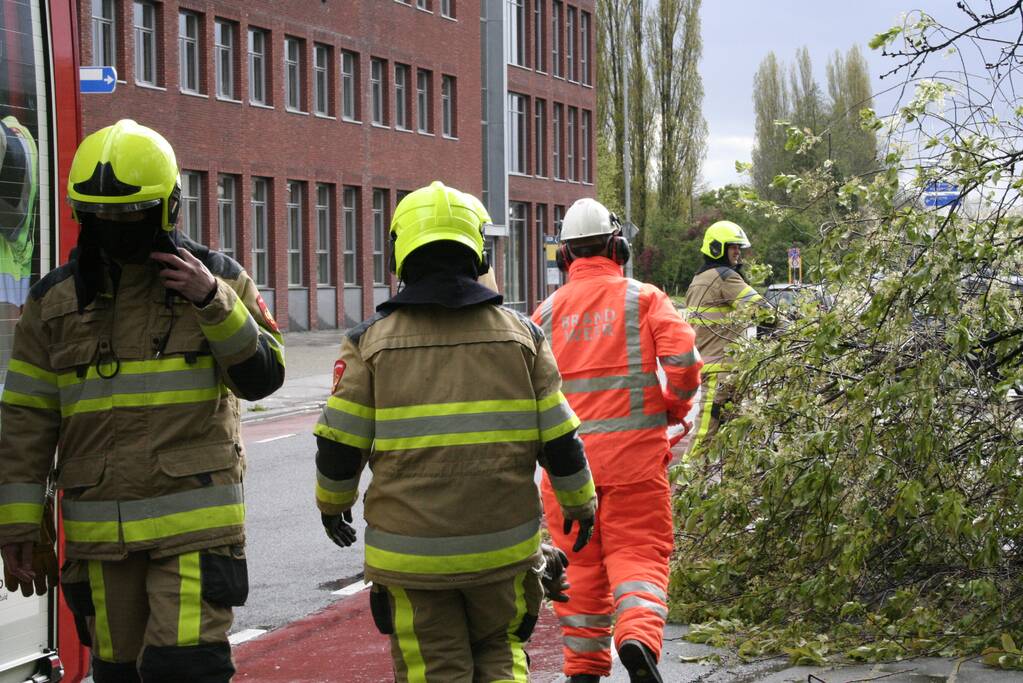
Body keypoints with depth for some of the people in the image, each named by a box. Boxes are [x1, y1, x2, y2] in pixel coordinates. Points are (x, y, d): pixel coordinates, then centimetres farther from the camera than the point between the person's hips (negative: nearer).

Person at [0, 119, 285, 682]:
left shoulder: (216, 279, 2)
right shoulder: (55, 298, 6)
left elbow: (262, 376, -2)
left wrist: (214, 302, -15)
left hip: (195, 523, -3)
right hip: (98, 530, 3)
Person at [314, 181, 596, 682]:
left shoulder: (372, 341, -4)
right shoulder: (519, 334, 0)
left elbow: (339, 447, -2)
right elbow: (560, 442, 2)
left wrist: (333, 503, 18)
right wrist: (580, 502, 20)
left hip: (410, 551, -1)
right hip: (502, 546, 2)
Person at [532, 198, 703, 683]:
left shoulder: (549, 310, 6)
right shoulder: (644, 298, 0)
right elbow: (681, 357, -12)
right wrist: (675, 408, 6)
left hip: (568, 455, 2)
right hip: (634, 451, -2)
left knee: (580, 561, 12)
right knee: (637, 551, 1)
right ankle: (639, 636, -25)